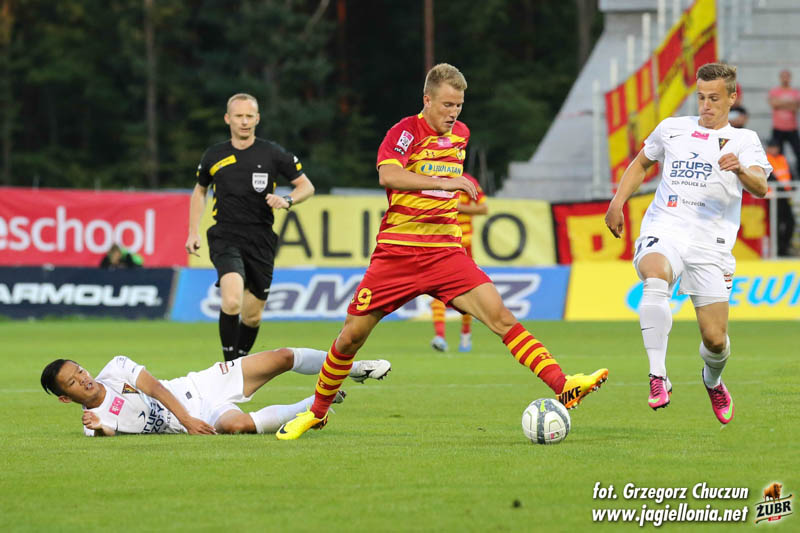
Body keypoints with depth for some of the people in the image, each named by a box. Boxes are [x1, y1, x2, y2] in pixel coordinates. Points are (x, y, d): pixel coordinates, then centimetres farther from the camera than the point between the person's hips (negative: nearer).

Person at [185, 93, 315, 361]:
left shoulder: (272, 153, 1)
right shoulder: (214, 156, 5)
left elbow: (307, 186, 7)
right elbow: (199, 190, 23)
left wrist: (287, 200, -14)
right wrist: (193, 232, 14)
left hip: (261, 241, 1)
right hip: (225, 239, -1)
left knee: (252, 316, 7)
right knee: (232, 300, -26)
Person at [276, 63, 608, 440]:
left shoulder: (460, 134, 11)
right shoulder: (406, 131, -8)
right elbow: (387, 174, -30)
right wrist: (444, 182, -35)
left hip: (445, 253, 3)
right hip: (397, 251, -3)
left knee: (500, 316, -15)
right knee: (351, 336, 0)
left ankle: (563, 387, -24)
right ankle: (317, 412, 22)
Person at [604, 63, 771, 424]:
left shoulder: (743, 141, 7)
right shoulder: (672, 129, 15)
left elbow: (760, 188, -11)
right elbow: (641, 163, 32)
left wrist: (741, 170, -33)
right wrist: (618, 201, 18)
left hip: (710, 246, 0)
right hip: (663, 233, 0)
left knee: (715, 340, -4)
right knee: (655, 280, -36)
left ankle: (712, 380, 34)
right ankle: (658, 377, -38)